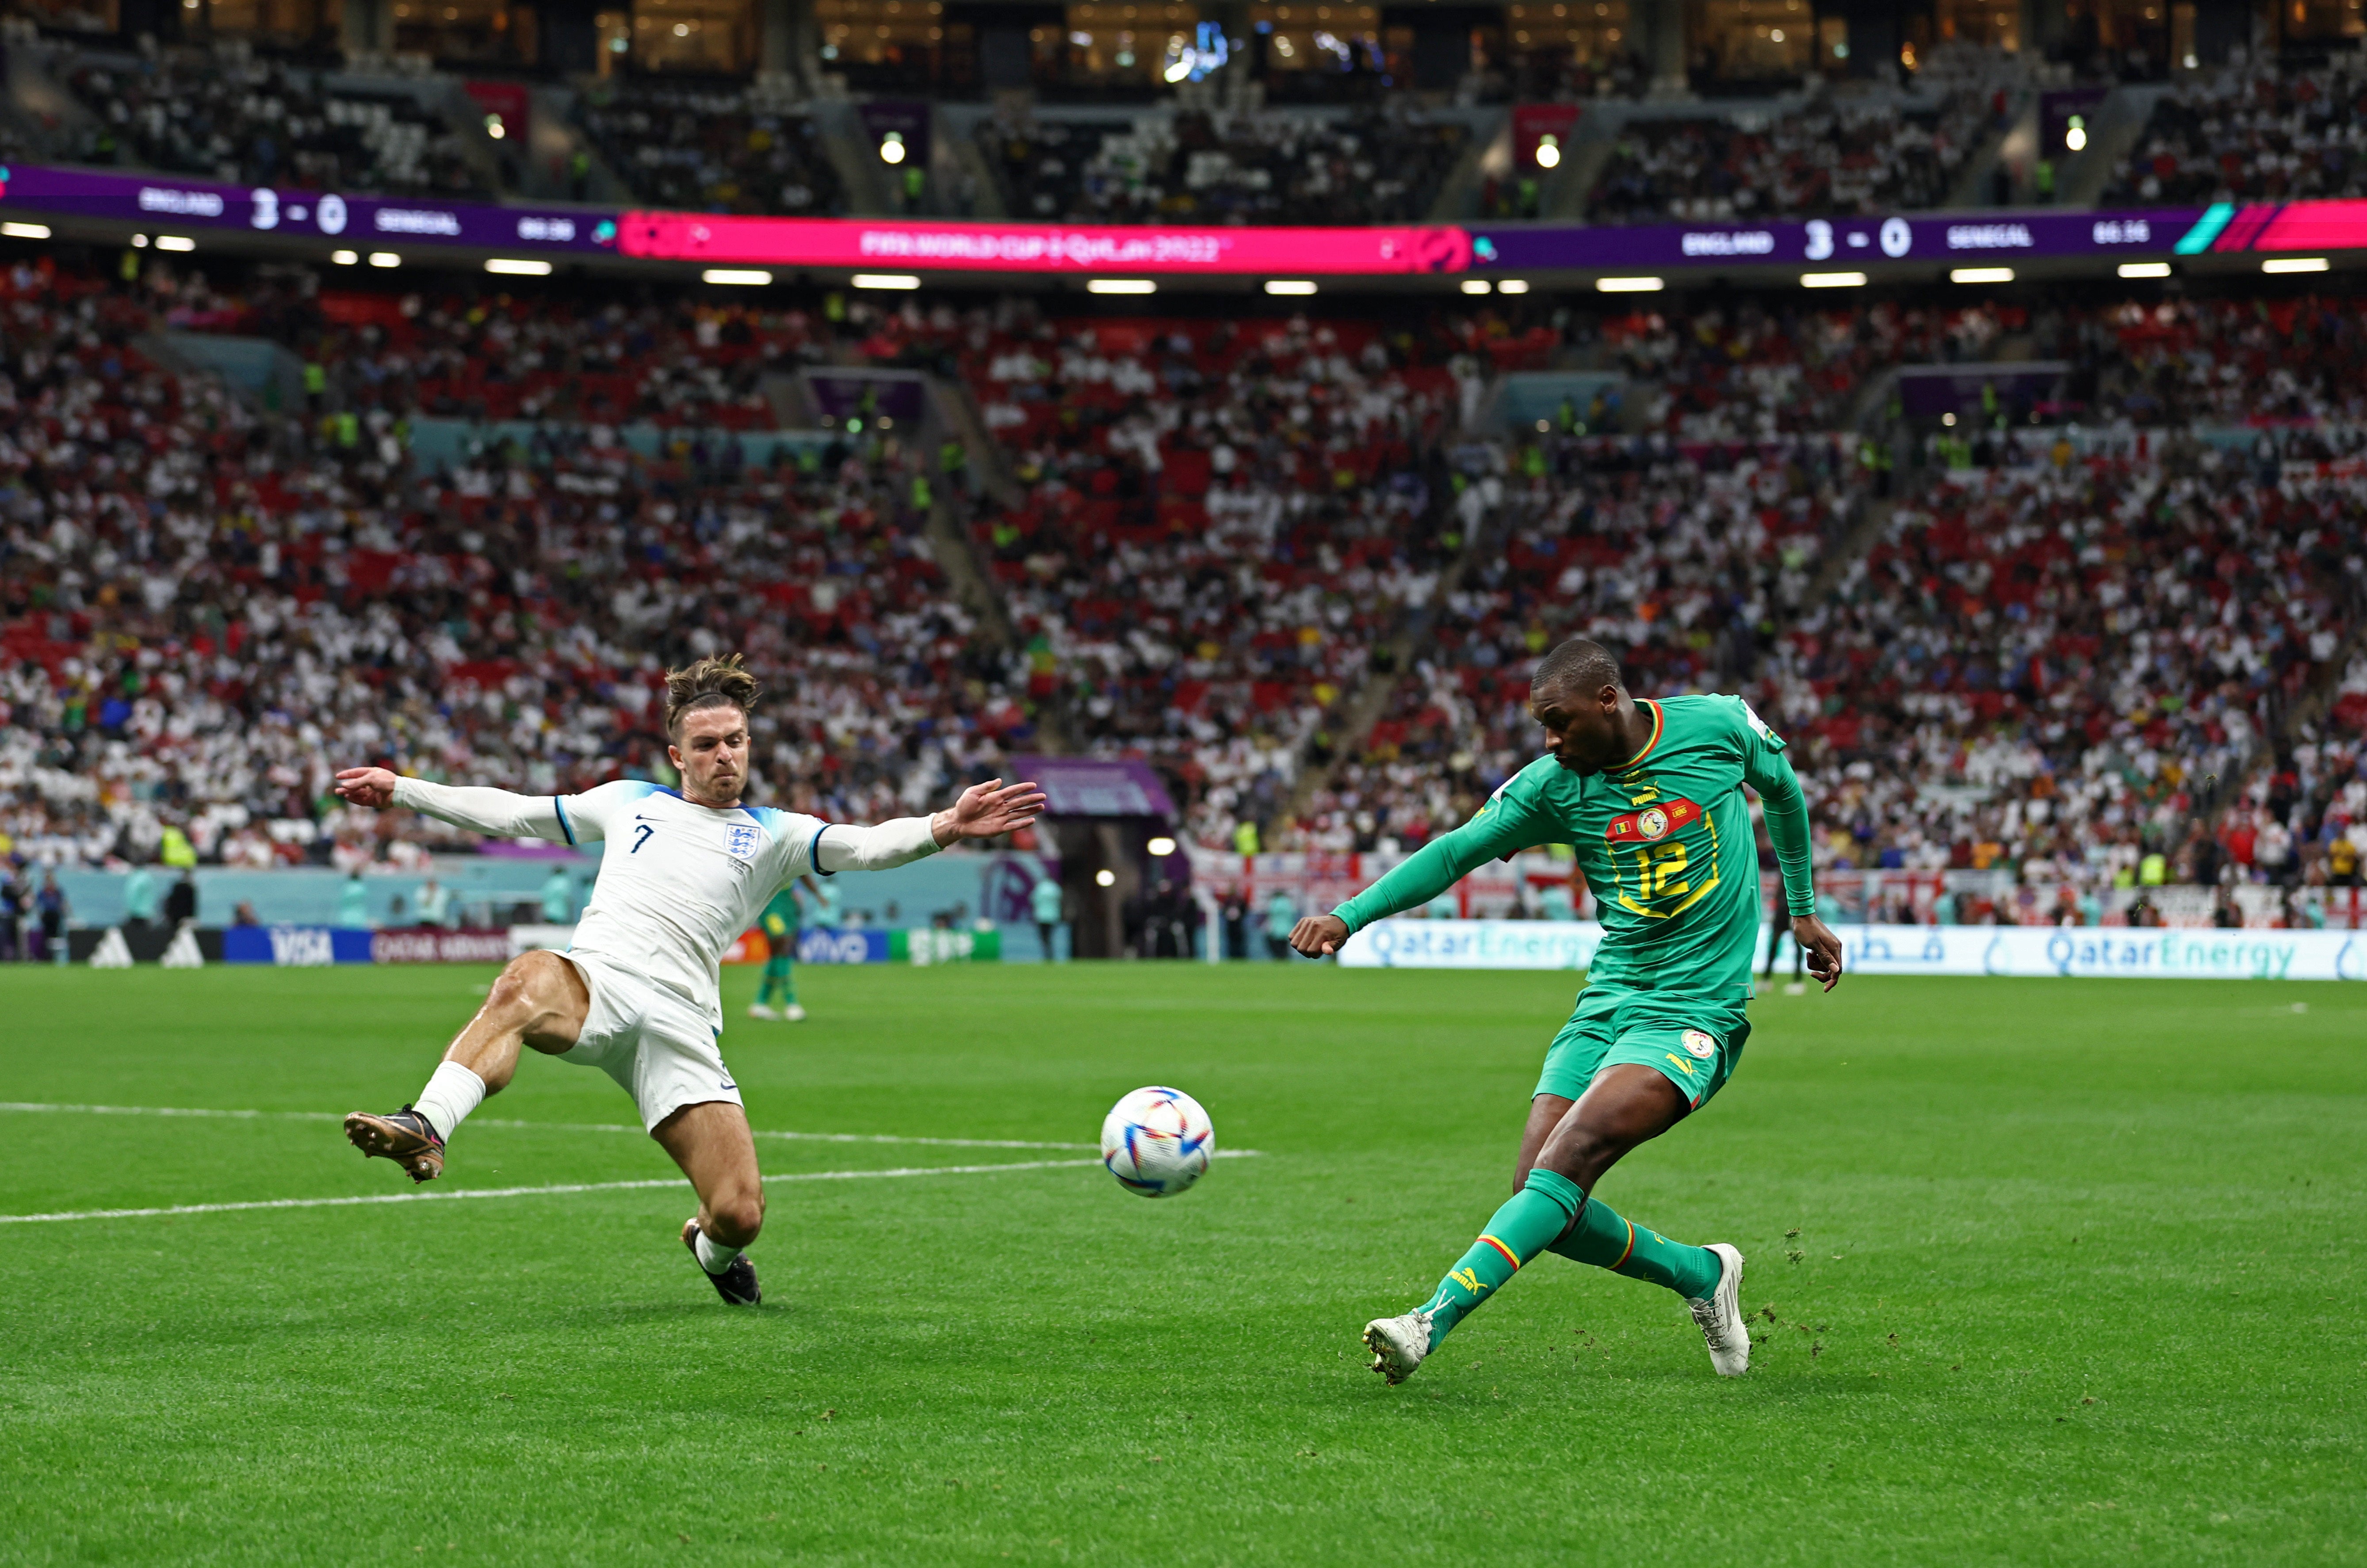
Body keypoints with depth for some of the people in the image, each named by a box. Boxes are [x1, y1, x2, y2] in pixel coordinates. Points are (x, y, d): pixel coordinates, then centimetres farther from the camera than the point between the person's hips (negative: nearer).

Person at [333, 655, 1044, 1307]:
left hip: (680, 1022, 0)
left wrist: (946, 826, -19)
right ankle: (425, 1129, -53)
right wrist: (400, 790, 28)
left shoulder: (772, 835, 18)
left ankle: (712, 1247, 29)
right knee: (526, 982, -39)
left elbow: (865, 846, 1)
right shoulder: (629, 801, 24)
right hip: (592, 983, 0)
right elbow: (509, 813, 31)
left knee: (740, 1214, -10)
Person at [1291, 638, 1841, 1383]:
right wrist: (1350, 915, -13)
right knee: (1548, 1206, -7)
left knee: (1570, 1158, -25)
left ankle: (1431, 1321, -32)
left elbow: (1783, 790, 17)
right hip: (1606, 1004, 5)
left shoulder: (1720, 726, -3)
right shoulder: (1553, 785, 1)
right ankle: (1702, 1275, 18)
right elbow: (1456, 852, 0)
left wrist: (1803, 911, 25)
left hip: (1697, 1012, -4)